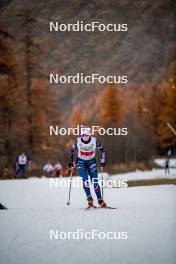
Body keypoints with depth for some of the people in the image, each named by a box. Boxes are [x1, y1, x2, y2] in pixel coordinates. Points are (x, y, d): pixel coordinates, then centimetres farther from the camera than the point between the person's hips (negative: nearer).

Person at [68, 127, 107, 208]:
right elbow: (72, 150, 3)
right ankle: (89, 198, -19)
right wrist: (71, 161, 2)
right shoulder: (78, 141, -15)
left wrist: (102, 161, -5)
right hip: (81, 162, 0)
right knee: (85, 179, -21)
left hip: (91, 162, 0)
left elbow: (102, 150, -1)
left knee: (95, 181, -9)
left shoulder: (94, 141, -16)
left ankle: (100, 200, -1)